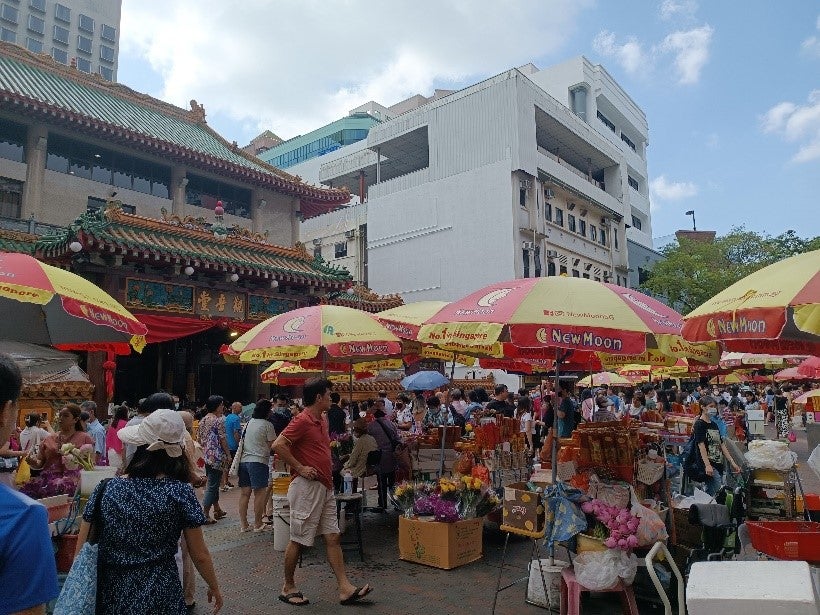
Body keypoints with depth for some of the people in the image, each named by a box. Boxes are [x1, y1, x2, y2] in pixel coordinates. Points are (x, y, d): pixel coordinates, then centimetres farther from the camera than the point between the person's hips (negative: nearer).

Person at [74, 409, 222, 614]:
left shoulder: (106, 489, -7)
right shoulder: (180, 492, -14)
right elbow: (200, 556, -8)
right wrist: (214, 588, 9)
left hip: (111, 596, 3)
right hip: (159, 597, -2)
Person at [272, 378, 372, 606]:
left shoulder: (321, 421, 14)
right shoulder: (302, 421, -15)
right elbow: (278, 445, -24)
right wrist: (300, 468, -19)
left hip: (324, 488, 9)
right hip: (306, 487, -9)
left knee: (333, 538, 7)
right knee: (298, 541, 4)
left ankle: (345, 589, 10)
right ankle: (288, 588, 21)